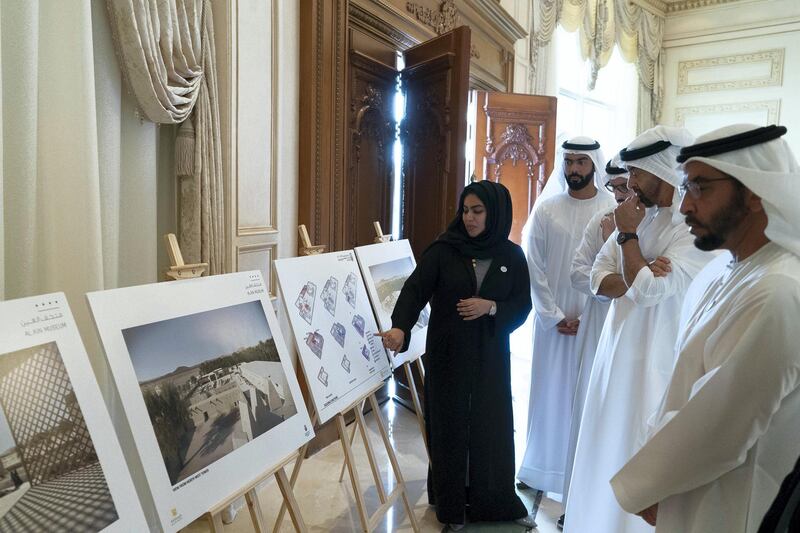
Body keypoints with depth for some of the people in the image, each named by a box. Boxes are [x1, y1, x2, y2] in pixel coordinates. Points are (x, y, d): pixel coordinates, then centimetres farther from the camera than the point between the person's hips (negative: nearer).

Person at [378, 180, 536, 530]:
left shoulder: (512, 256, 1)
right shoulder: (443, 250, -5)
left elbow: (523, 305, 3)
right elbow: (415, 289, -16)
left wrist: (490, 307, -16)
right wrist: (400, 327, -33)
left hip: (490, 357, 2)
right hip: (447, 355, -1)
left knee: (492, 428, 9)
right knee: (449, 427, 7)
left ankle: (497, 502, 29)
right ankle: (451, 504, 26)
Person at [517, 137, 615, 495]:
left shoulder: (614, 209, -3)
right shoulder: (546, 210, 1)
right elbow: (534, 268, -2)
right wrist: (554, 317, -7)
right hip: (553, 320, 1)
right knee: (549, 392, 9)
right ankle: (541, 467, 24)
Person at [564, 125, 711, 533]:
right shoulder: (639, 214, 6)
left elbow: (648, 290, -25)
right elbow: (599, 280, 3)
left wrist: (628, 235, -13)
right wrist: (641, 278, -17)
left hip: (656, 360, -7)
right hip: (618, 349, 7)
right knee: (608, 450, 18)